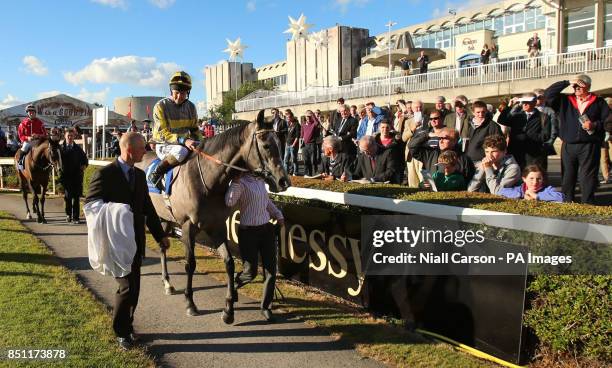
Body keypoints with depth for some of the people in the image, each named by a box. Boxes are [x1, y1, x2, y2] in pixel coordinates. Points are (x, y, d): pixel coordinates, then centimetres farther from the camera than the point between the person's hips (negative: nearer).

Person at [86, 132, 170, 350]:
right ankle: (121, 332, 14)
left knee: (133, 288, 12)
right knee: (127, 287, -6)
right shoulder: (105, 174, -12)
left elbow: (148, 208, 13)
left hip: (136, 242, 6)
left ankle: (127, 326, 31)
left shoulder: (139, 175, 9)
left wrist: (160, 235, 12)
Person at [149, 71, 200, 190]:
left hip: (186, 142, 6)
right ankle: (156, 174, -22)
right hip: (164, 146, -6)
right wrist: (183, 140, -32)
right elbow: (162, 133, -18)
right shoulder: (161, 106, -12)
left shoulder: (191, 107, 6)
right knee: (182, 151, -38)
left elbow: (195, 129, 17)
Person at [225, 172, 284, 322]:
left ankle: (266, 307, 20)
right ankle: (233, 284, 35)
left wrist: (278, 215, 13)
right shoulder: (240, 182, -13)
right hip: (248, 231, -6)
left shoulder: (261, 180, 8)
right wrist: (235, 182, -34)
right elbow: (229, 202, -29)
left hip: (267, 229, 6)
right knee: (251, 272, -1)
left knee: (271, 270, 4)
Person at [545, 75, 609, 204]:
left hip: (589, 146, -2)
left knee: (588, 177, -2)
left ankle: (588, 205, 4)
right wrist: (567, 82, -2)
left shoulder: (598, 102, 6)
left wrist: (595, 125, -15)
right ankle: (566, 203, 16)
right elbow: (548, 94, 1)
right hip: (568, 146, 3)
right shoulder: (565, 101, 11)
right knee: (568, 177, 8)